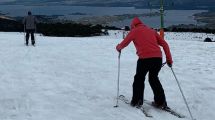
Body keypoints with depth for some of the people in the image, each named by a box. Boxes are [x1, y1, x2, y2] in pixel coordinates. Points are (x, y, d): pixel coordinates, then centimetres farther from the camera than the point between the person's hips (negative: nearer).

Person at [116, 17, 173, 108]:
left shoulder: (134, 31, 12)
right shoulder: (151, 30, 23)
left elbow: (124, 43, 13)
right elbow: (164, 44, 17)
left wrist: (118, 47, 36)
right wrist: (169, 59, 18)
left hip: (144, 58, -4)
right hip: (158, 58, 4)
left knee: (139, 78, 16)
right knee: (154, 78, 21)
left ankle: (137, 101, 13)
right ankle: (161, 101, 19)